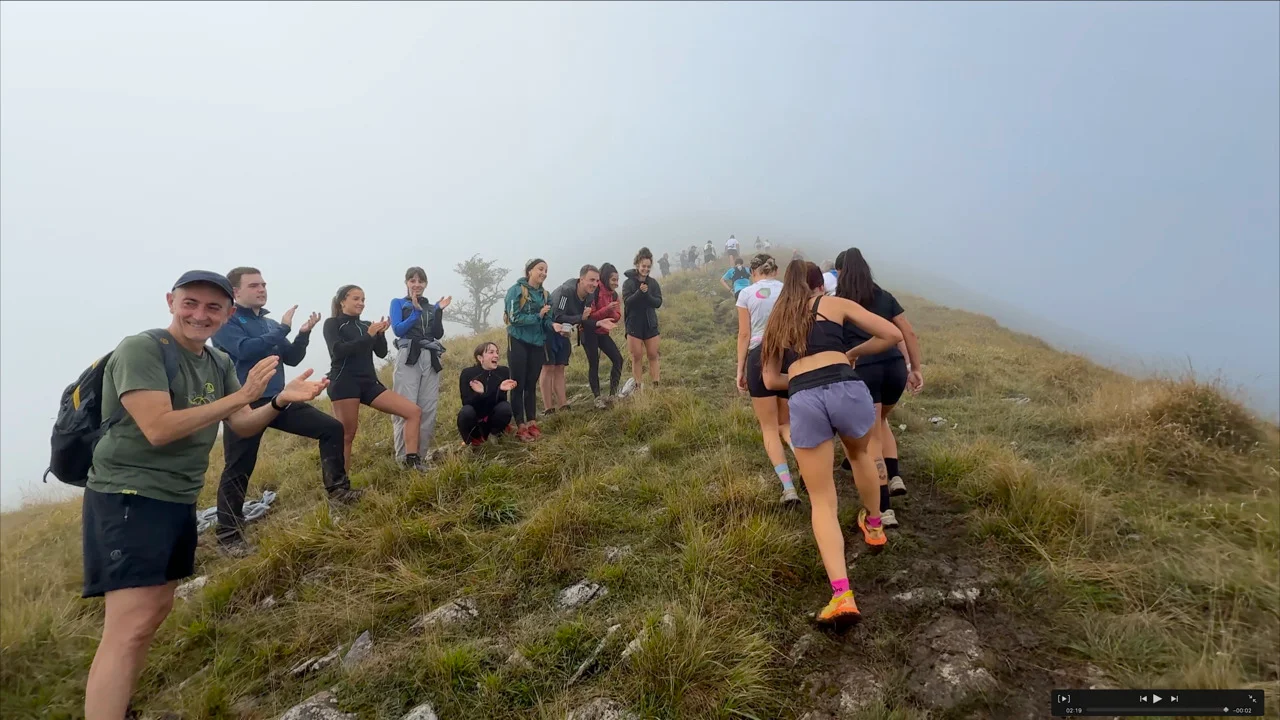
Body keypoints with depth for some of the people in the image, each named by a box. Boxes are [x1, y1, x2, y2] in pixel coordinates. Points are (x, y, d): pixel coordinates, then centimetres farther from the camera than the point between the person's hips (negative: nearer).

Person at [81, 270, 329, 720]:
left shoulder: (220, 363, 8)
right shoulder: (140, 350, -16)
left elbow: (242, 426, 5)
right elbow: (158, 429, -26)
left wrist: (282, 400, -13)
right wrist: (239, 396, -27)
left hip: (179, 501, 9)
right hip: (128, 498, -9)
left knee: (156, 611, 19)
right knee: (130, 626, -14)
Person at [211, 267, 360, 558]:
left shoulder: (268, 323, 13)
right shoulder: (225, 321, -5)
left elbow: (291, 359, 13)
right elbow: (246, 350, -23)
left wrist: (303, 333, -2)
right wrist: (283, 328, -17)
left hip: (277, 400, 6)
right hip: (244, 405, -6)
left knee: (332, 428, -2)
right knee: (237, 471, 0)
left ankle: (338, 490, 7)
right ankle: (228, 536, 14)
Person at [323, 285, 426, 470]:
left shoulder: (365, 326, 19)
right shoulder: (332, 323, 5)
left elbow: (381, 353, 10)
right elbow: (338, 351, -11)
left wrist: (380, 334, -7)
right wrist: (368, 336, -14)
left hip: (369, 383, 5)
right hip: (344, 382, -5)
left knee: (414, 411, -6)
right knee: (347, 434, -8)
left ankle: (412, 460, -9)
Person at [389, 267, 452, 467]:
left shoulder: (431, 306, 19)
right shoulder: (398, 303, 10)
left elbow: (438, 334, 7)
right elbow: (397, 330, -5)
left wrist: (439, 311, -3)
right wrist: (416, 311, -12)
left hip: (430, 360, 4)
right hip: (408, 358, -4)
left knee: (429, 409, 2)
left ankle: (423, 453, 11)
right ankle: (403, 456, -5)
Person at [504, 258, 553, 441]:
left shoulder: (544, 294, 9)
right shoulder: (516, 290, -8)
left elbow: (546, 320, 5)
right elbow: (514, 318, -16)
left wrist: (554, 325, -16)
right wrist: (537, 316, -19)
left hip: (537, 344, 5)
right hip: (519, 343, -5)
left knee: (531, 385, 11)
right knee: (518, 385, 1)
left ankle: (532, 423, 19)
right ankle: (520, 427, 6)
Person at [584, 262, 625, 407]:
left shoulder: (614, 294, 5)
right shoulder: (594, 292, -15)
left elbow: (617, 317, 6)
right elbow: (590, 316, -16)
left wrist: (613, 312, -16)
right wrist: (607, 309, -26)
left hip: (603, 333, 7)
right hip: (589, 332, -6)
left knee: (618, 359, -5)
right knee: (594, 364, -5)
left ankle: (613, 394, 2)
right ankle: (598, 398, 1)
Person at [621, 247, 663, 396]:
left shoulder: (653, 283, 3)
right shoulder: (629, 282, -5)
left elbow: (658, 302, -4)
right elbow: (627, 302, -15)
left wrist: (647, 294, -20)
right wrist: (639, 292, -28)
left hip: (650, 324, 3)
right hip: (634, 325, -2)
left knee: (653, 355, 5)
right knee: (637, 356, 3)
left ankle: (655, 386, 11)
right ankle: (637, 386, 11)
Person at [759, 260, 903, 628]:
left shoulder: (777, 320, 27)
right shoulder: (836, 304, 18)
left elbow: (771, 380, 26)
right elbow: (892, 335, 13)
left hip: (803, 402, 1)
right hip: (845, 388, 0)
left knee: (822, 501, 8)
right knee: (860, 454, 34)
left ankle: (842, 595, -6)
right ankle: (874, 526, 53)